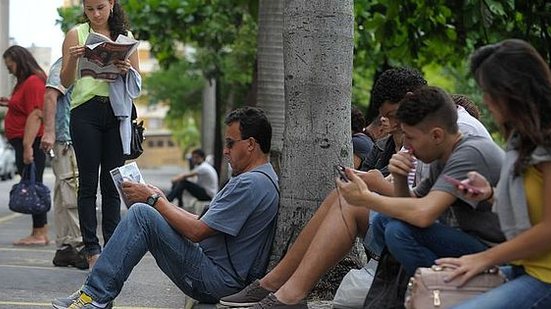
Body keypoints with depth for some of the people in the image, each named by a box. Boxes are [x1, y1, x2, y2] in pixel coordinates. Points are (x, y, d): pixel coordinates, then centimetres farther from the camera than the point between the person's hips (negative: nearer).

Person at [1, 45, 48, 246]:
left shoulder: (33, 82, -13)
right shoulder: (26, 82, 20)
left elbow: (35, 115, -20)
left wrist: (28, 146, -24)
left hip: (30, 141, -11)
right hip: (24, 141, 11)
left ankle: (39, 234, -8)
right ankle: (40, 233, 11)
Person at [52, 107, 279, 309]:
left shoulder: (252, 183, -18)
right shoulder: (260, 178, 17)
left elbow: (196, 232, -19)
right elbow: (205, 223, 19)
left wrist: (154, 199, -8)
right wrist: (161, 201, 11)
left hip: (218, 281, -11)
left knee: (141, 214, -16)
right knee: (145, 214, 17)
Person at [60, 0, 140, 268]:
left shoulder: (125, 35, 11)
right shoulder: (76, 34, 4)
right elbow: (65, 82, 1)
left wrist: (127, 70, -10)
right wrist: (72, 60, -18)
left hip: (117, 111, 2)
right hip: (85, 112, -2)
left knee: (113, 183, 4)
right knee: (89, 182, -1)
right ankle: (91, 248, 2)